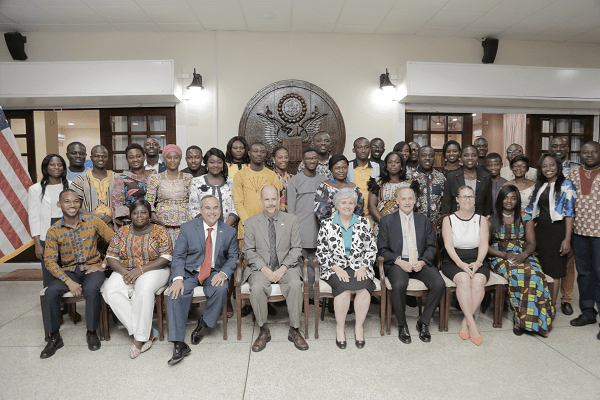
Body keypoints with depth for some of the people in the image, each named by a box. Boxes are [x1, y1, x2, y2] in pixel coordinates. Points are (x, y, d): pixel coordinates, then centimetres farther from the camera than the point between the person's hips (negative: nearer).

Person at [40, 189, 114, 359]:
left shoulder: (93, 221, -3)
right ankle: (55, 338, -5)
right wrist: (69, 282, -18)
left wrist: (104, 264, -5)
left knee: (91, 290, -32)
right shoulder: (53, 232, -3)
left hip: (92, 268, -2)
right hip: (68, 271, 2)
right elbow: (50, 261, -6)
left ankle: (91, 332, -10)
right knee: (51, 292, -25)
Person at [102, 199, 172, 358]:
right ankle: (149, 332, -22)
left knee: (144, 289, -36)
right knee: (110, 291, -26)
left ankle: (140, 337, -22)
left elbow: (166, 257, -10)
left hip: (153, 270, -4)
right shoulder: (122, 232, 7)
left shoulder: (159, 231, -2)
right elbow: (111, 256, 4)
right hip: (125, 271, 4)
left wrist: (141, 269, -20)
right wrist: (124, 272, -15)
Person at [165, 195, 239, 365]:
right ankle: (179, 345, -22)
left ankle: (205, 323, -4)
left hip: (214, 273, 0)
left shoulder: (229, 232, 4)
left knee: (221, 289, -32)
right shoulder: (187, 228, 1)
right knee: (175, 293, -27)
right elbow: (178, 256, -2)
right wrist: (178, 278, -19)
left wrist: (223, 273, -17)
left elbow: (233, 257, 4)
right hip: (189, 273, 0)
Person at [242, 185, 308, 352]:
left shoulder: (291, 220, 8)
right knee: (257, 288, -31)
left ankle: (294, 330, -13)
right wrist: (264, 268, -13)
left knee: (296, 285, -30)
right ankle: (264, 330, -10)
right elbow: (248, 251, 2)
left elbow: (296, 248, 4)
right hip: (260, 268, 0)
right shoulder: (252, 222, 6)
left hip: (285, 267, 0)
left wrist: (283, 268, -11)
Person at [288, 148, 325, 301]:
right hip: (300, 230, -3)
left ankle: (312, 294, 19)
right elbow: (290, 208, 0)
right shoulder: (295, 180, 2)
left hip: (317, 230, 3)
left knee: (314, 263, 9)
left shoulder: (323, 181, 12)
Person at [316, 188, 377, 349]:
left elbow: (372, 249, 7)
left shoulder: (364, 223, 8)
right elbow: (321, 252, 0)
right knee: (344, 288, -30)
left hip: (359, 268, 2)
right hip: (335, 269, -1)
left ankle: (359, 327, -8)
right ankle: (340, 328, -11)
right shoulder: (327, 225, 3)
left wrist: (363, 268, -7)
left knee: (364, 288, -28)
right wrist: (337, 269, -12)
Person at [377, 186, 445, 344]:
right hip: (397, 263, -2)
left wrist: (422, 262, -10)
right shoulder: (387, 221, 7)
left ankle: (423, 322, -2)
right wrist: (399, 262, -14)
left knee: (439, 284, -24)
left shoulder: (424, 221, 14)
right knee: (399, 285, -33)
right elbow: (382, 249, 2)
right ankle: (402, 325, -8)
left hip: (420, 263, 3)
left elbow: (431, 247, 10)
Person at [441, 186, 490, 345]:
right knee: (464, 279, -33)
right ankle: (472, 324, -28)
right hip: (454, 261, -1)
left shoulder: (481, 220, 13)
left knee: (478, 281, -31)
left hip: (476, 261, 2)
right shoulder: (448, 219, 7)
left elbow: (484, 244, 3)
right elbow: (449, 245, -4)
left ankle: (465, 323, -21)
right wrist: (460, 263, -19)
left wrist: (478, 262, -16)